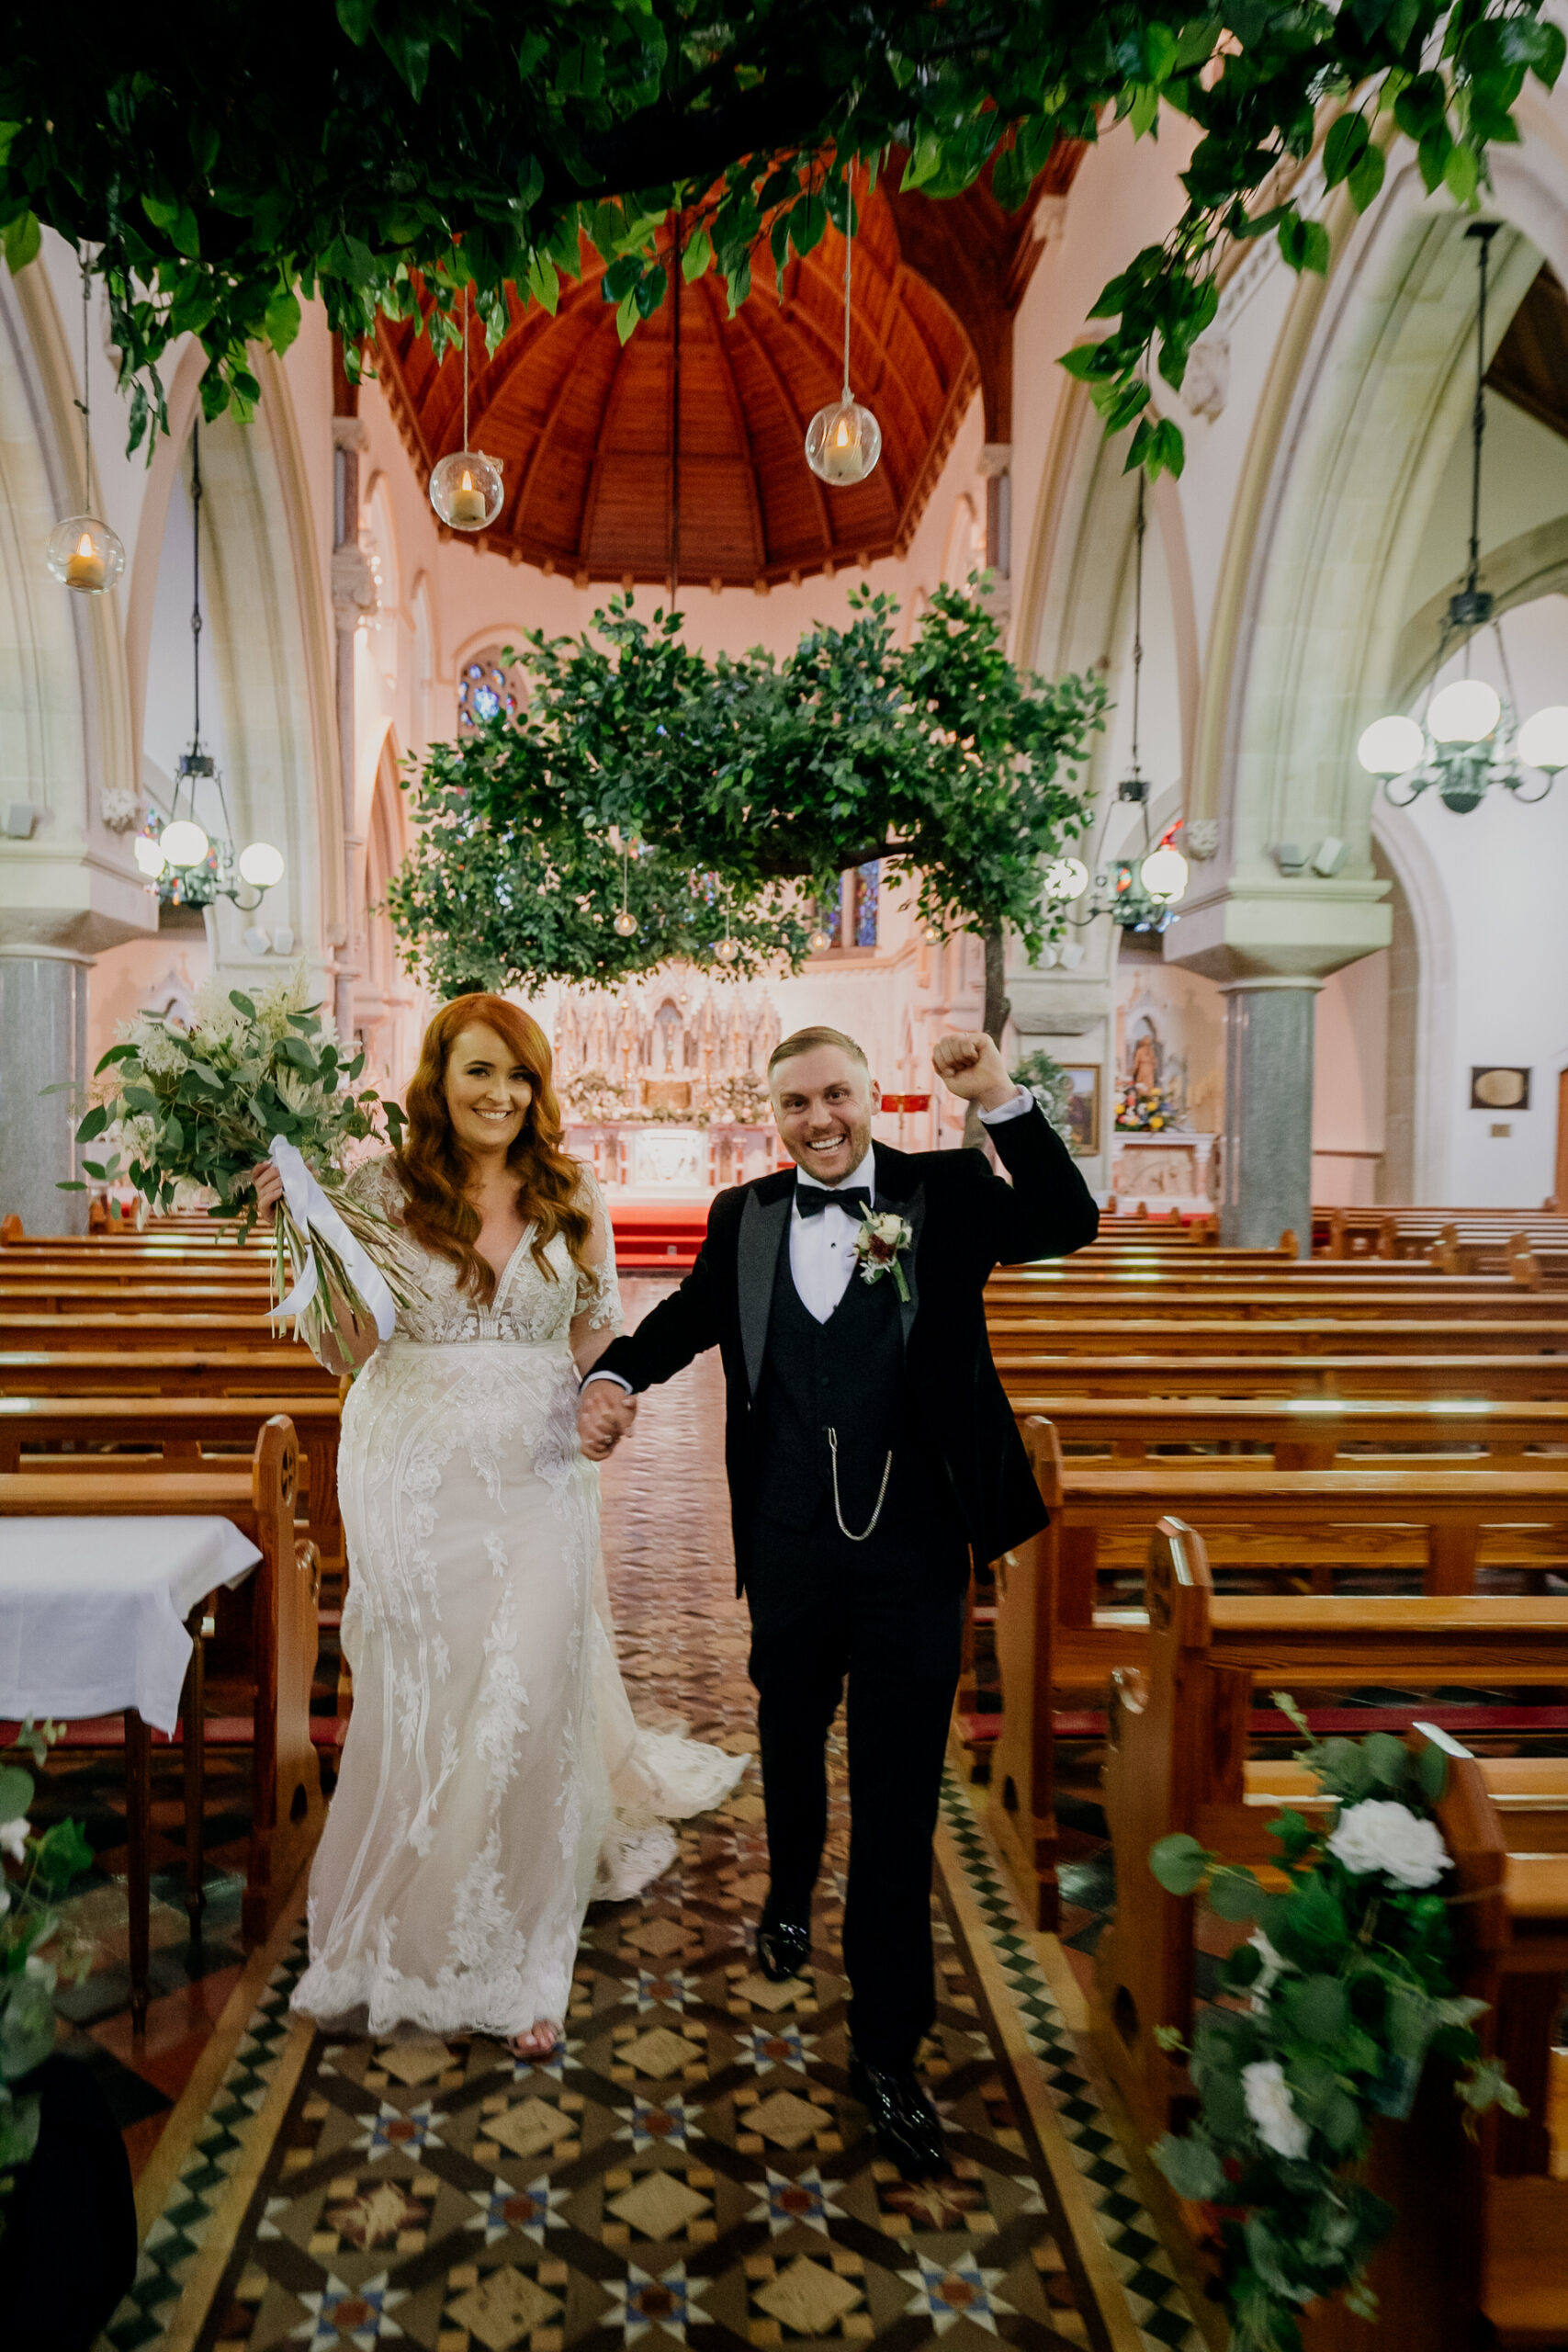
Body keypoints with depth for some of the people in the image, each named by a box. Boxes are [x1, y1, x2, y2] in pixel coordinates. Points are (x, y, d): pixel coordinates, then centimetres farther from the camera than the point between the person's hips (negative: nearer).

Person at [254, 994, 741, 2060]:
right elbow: (351, 1348, -4)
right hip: (418, 1480, -1)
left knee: (531, 1707, 2)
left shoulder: (573, 1199, 3)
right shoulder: (384, 1188, -2)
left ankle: (518, 1963, 24)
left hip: (537, 1480, 1)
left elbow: (603, 1332, 10)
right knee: (419, 1707, 10)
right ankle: (409, 1938, 36)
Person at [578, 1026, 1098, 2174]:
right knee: (791, 1736, 26)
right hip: (791, 1548, 3)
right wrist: (616, 1374, -6)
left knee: (899, 1797, 7)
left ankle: (888, 2047, 24)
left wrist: (1004, 1104, -29)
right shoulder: (745, 1216, 2)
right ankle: (791, 1894, 58)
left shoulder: (943, 1195, -6)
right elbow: (688, 1316, 13)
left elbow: (1069, 1223, -18)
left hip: (915, 1550, -3)